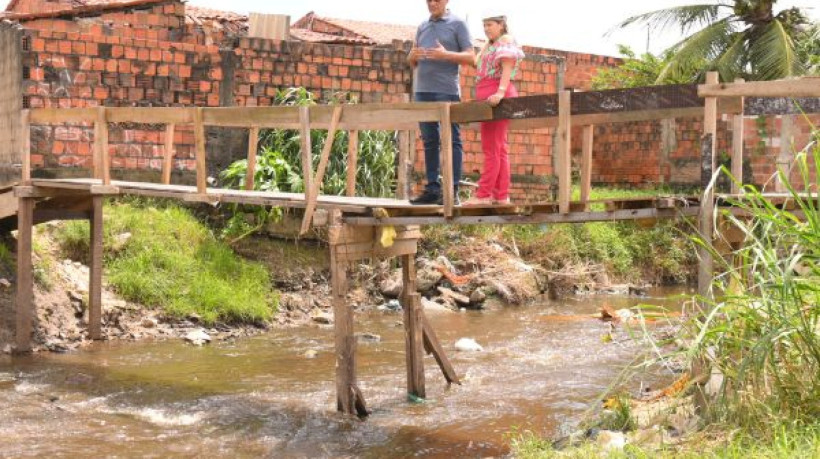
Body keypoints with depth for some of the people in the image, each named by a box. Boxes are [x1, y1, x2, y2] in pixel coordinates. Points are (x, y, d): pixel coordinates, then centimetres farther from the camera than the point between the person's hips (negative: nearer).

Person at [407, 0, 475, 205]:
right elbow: (412, 63, 22)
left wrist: (446, 54, -17)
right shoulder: (422, 27, 20)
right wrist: (413, 55, -2)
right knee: (430, 141, 6)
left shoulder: (457, 24, 4)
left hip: (447, 91, -6)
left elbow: (471, 58, -2)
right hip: (422, 90, 6)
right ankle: (432, 188, 9)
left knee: (451, 140, -6)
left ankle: (452, 190, -7)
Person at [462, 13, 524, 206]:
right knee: (499, 148, 7)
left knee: (491, 148, -11)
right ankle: (501, 195, 7)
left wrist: (500, 92, -30)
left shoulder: (506, 40, -2)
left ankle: (484, 194, -14)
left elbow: (508, 68, -17)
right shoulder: (489, 46, 25)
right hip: (488, 98, 10)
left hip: (497, 97, -10)